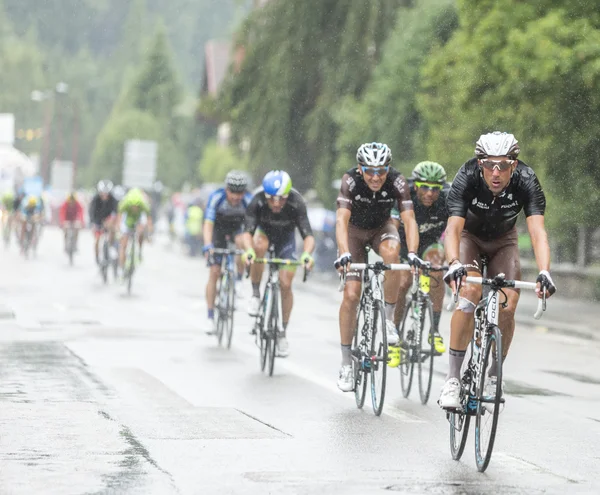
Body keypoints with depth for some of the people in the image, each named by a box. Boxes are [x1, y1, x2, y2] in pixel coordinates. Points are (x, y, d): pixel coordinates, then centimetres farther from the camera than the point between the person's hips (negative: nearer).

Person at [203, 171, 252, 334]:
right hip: (218, 228, -1)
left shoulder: (249, 200, -28)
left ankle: (238, 282, -16)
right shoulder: (216, 197, -31)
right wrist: (208, 246, -51)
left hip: (237, 228, 1)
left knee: (242, 242, -35)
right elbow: (208, 224, -36)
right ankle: (210, 318, -3)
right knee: (214, 272, -9)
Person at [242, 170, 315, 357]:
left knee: (285, 284, -8)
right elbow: (247, 232, -39)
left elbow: (308, 236, -39)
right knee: (260, 245, -36)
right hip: (264, 230, 0)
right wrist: (249, 250, -60)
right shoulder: (257, 202, -35)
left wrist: (307, 254, -60)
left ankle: (283, 332, 9)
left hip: (286, 236, 0)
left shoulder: (297, 203, -36)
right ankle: (255, 294, -17)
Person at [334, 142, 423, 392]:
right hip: (355, 231, 0)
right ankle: (346, 362, -1)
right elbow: (341, 220, -38)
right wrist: (344, 253, -54)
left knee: (391, 252, -36)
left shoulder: (397, 182, -27)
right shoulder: (350, 181, -30)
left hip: (381, 229, 0)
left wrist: (412, 253, -51)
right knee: (351, 295, -12)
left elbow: (409, 219, -34)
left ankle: (388, 318, -18)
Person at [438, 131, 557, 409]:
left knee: (507, 308, -16)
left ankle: (493, 376, 6)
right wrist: (454, 264, -60)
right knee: (470, 294, -27)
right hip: (468, 236, -2)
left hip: (503, 240, 2)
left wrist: (544, 272, -56)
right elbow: (453, 228, -40)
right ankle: (453, 379, -21)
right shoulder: (467, 178, -33)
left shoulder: (526, 181, -30)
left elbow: (537, 230, -39)